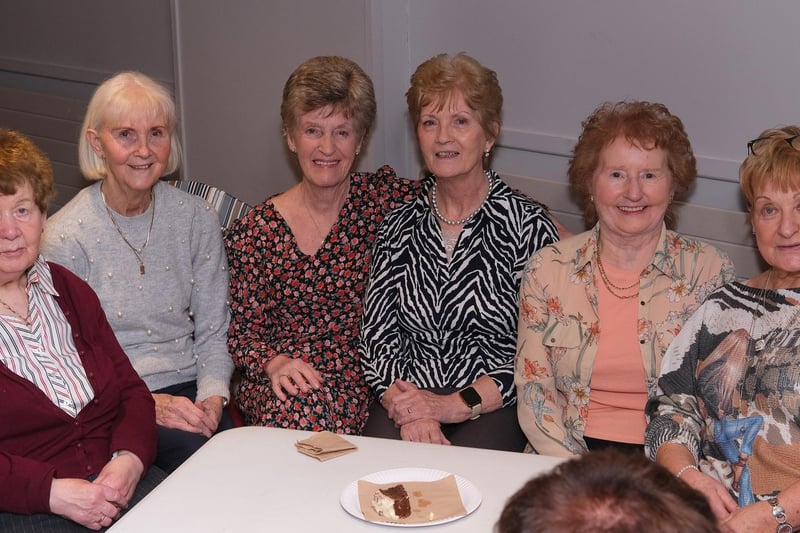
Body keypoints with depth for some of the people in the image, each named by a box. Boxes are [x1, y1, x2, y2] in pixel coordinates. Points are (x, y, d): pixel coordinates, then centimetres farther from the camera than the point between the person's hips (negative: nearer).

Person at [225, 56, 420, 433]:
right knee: (299, 409, -34)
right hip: (288, 386, 0)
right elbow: (242, 333, 4)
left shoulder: (382, 197, 4)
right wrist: (275, 363, -16)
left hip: (368, 380, 1)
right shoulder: (257, 231, 3)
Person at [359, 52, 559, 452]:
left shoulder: (528, 225, -2)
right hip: (407, 401, 3)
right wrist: (407, 409, -13)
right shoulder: (399, 225, 11)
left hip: (494, 409, -2)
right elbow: (377, 332, 5)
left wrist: (456, 404, -15)